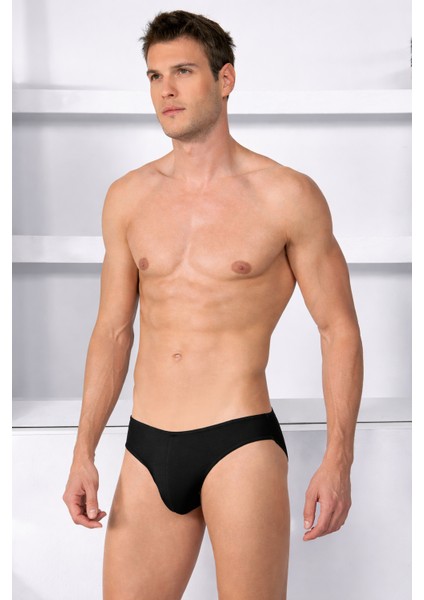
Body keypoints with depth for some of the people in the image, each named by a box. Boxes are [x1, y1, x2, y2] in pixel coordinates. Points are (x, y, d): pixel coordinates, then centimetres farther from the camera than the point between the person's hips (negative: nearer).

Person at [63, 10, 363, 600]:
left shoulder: (287, 196, -4)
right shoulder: (128, 197, 8)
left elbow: (339, 331, -1)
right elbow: (112, 330, 12)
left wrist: (338, 461, -9)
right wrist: (84, 452, 7)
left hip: (240, 444, -4)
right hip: (147, 449, 4)